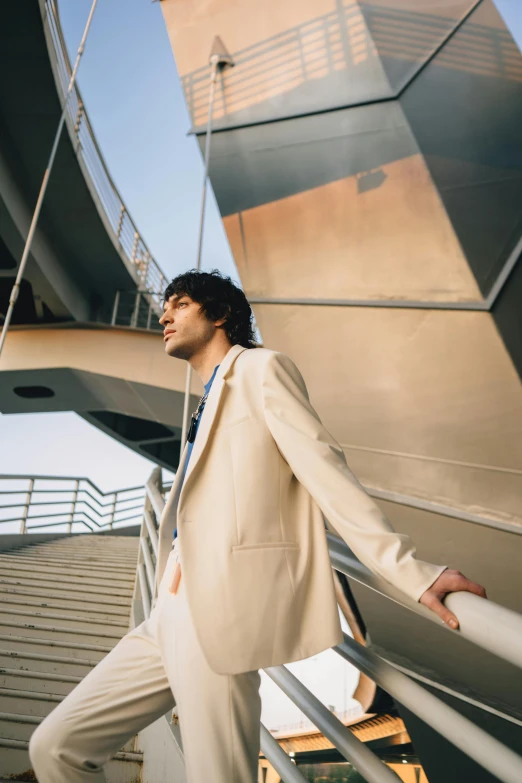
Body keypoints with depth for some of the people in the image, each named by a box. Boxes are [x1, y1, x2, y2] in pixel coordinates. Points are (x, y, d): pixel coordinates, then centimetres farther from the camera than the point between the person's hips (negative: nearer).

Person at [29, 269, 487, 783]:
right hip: (170, 617, 9)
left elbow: (323, 466, -10)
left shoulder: (260, 368, 0)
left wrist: (410, 571, -17)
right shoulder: (210, 398, 24)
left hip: (222, 612, -9)